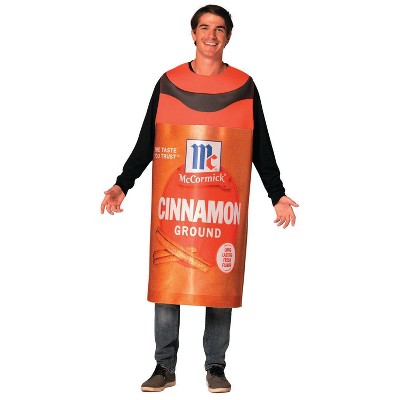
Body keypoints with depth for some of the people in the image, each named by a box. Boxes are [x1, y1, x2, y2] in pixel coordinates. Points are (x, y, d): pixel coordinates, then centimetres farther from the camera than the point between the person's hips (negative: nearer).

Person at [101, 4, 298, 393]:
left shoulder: (244, 86, 6)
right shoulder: (169, 82, 7)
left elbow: (261, 147, 10)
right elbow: (146, 142, 9)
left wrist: (277, 195, 5)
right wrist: (122, 184, 2)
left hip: (225, 202, 0)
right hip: (173, 201, 0)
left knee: (219, 284, 1)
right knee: (167, 283, 0)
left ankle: (216, 367, 11)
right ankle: (165, 367, 8)